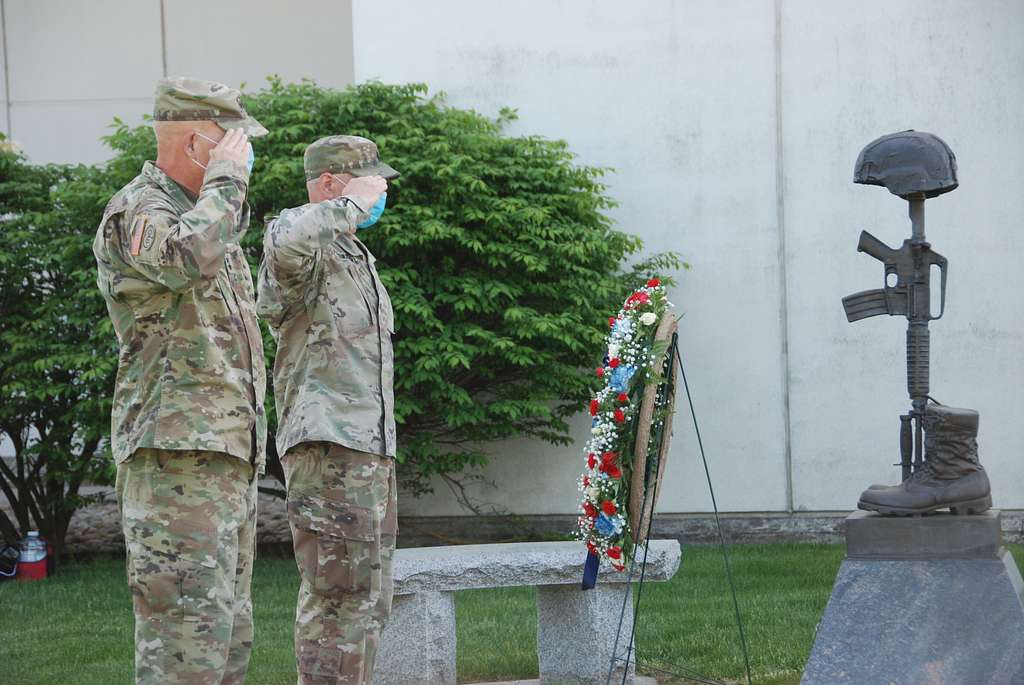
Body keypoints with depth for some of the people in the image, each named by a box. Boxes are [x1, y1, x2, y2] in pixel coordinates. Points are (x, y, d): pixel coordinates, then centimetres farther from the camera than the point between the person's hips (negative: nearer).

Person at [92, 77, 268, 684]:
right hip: (176, 456, -10)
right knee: (188, 635, -14)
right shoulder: (136, 210, -8)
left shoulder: (201, 215, 22)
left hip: (231, 455, 10)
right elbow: (188, 259, -32)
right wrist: (224, 181, -19)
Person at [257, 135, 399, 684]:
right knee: (340, 594, -13)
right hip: (327, 443, -10)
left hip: (372, 450, 10)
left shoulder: (357, 257, 24)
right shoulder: (297, 233, -6)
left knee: (369, 598, 12)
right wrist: (352, 205, -21)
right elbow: (288, 248, -35)